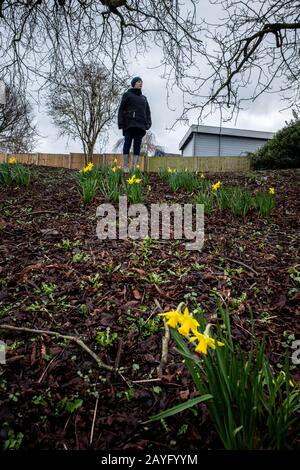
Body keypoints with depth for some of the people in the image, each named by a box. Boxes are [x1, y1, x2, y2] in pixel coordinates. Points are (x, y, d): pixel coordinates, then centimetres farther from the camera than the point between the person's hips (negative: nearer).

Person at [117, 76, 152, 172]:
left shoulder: (143, 98, 25)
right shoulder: (127, 94, 11)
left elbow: (147, 111, 20)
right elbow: (121, 109, 3)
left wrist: (148, 123, 3)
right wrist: (121, 123, -9)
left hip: (140, 125, 4)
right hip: (129, 124, -4)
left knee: (137, 145, -3)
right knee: (127, 143, -7)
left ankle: (135, 167, -5)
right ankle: (125, 166, -7)